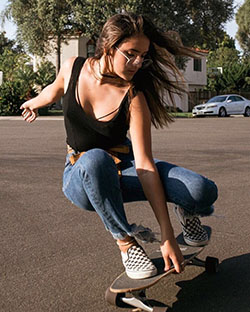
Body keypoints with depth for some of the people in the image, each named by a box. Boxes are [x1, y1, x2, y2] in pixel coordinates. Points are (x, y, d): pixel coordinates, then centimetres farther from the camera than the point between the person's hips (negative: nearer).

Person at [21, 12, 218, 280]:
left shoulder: (133, 97, -21)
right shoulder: (72, 68, -13)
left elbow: (144, 165, -24)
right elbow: (56, 89, 13)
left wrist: (167, 237, -28)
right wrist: (34, 103, 36)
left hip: (123, 168, -1)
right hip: (81, 175, 1)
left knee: (203, 191, -27)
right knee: (95, 158, -42)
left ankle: (187, 212, 13)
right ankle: (125, 239, -18)